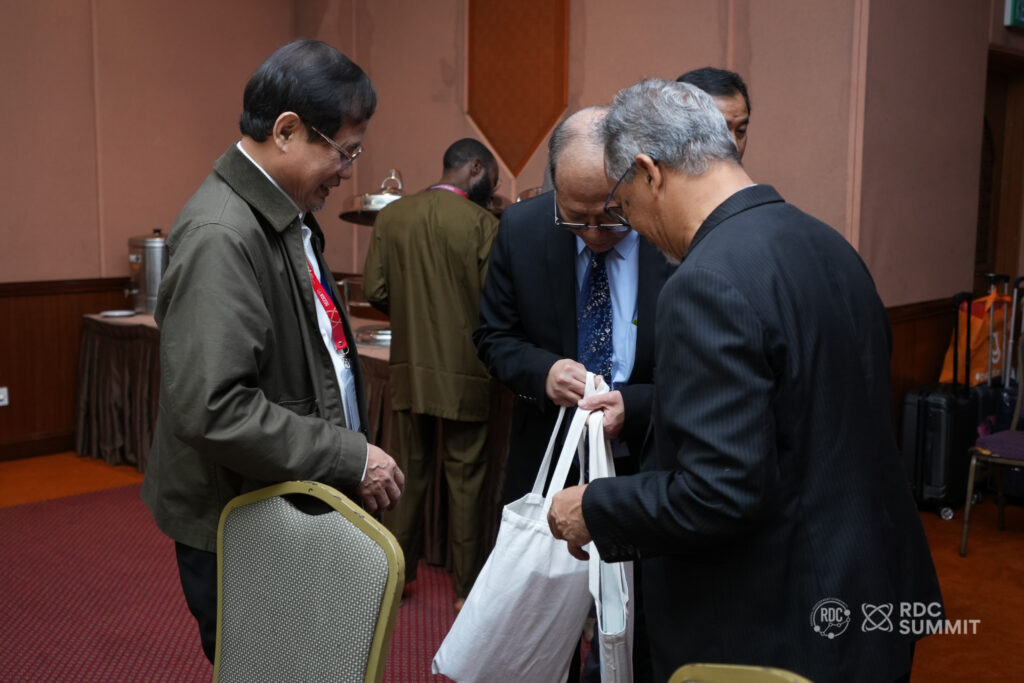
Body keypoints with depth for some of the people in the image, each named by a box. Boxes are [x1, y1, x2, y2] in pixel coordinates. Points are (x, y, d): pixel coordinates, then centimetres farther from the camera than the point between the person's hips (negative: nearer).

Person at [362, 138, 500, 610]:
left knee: (411, 471, 16)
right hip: (463, 375, -4)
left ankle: (400, 573, 27)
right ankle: (467, 588, 18)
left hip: (410, 371, 4)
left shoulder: (391, 216, 0)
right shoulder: (482, 223, -13)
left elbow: (373, 290, -1)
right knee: (465, 479, 8)